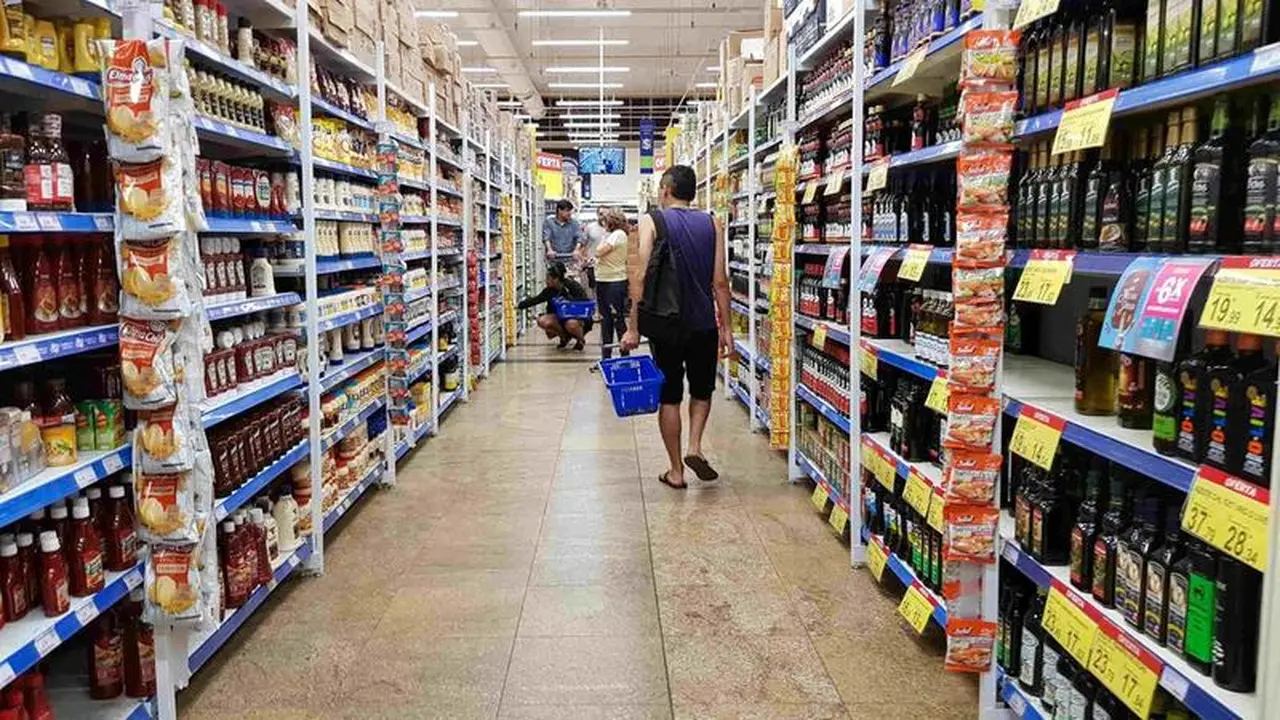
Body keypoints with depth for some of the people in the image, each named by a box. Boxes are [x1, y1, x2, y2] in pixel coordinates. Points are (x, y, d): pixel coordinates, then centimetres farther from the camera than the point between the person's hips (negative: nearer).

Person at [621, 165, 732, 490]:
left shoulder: (651, 222, -3)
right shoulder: (711, 224, 3)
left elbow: (640, 277, -12)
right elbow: (720, 282, -1)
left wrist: (633, 327, -9)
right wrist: (725, 327, 5)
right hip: (704, 323, 2)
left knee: (669, 395, 9)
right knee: (702, 389, 21)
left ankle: (676, 471, 13)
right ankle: (694, 447, 2)